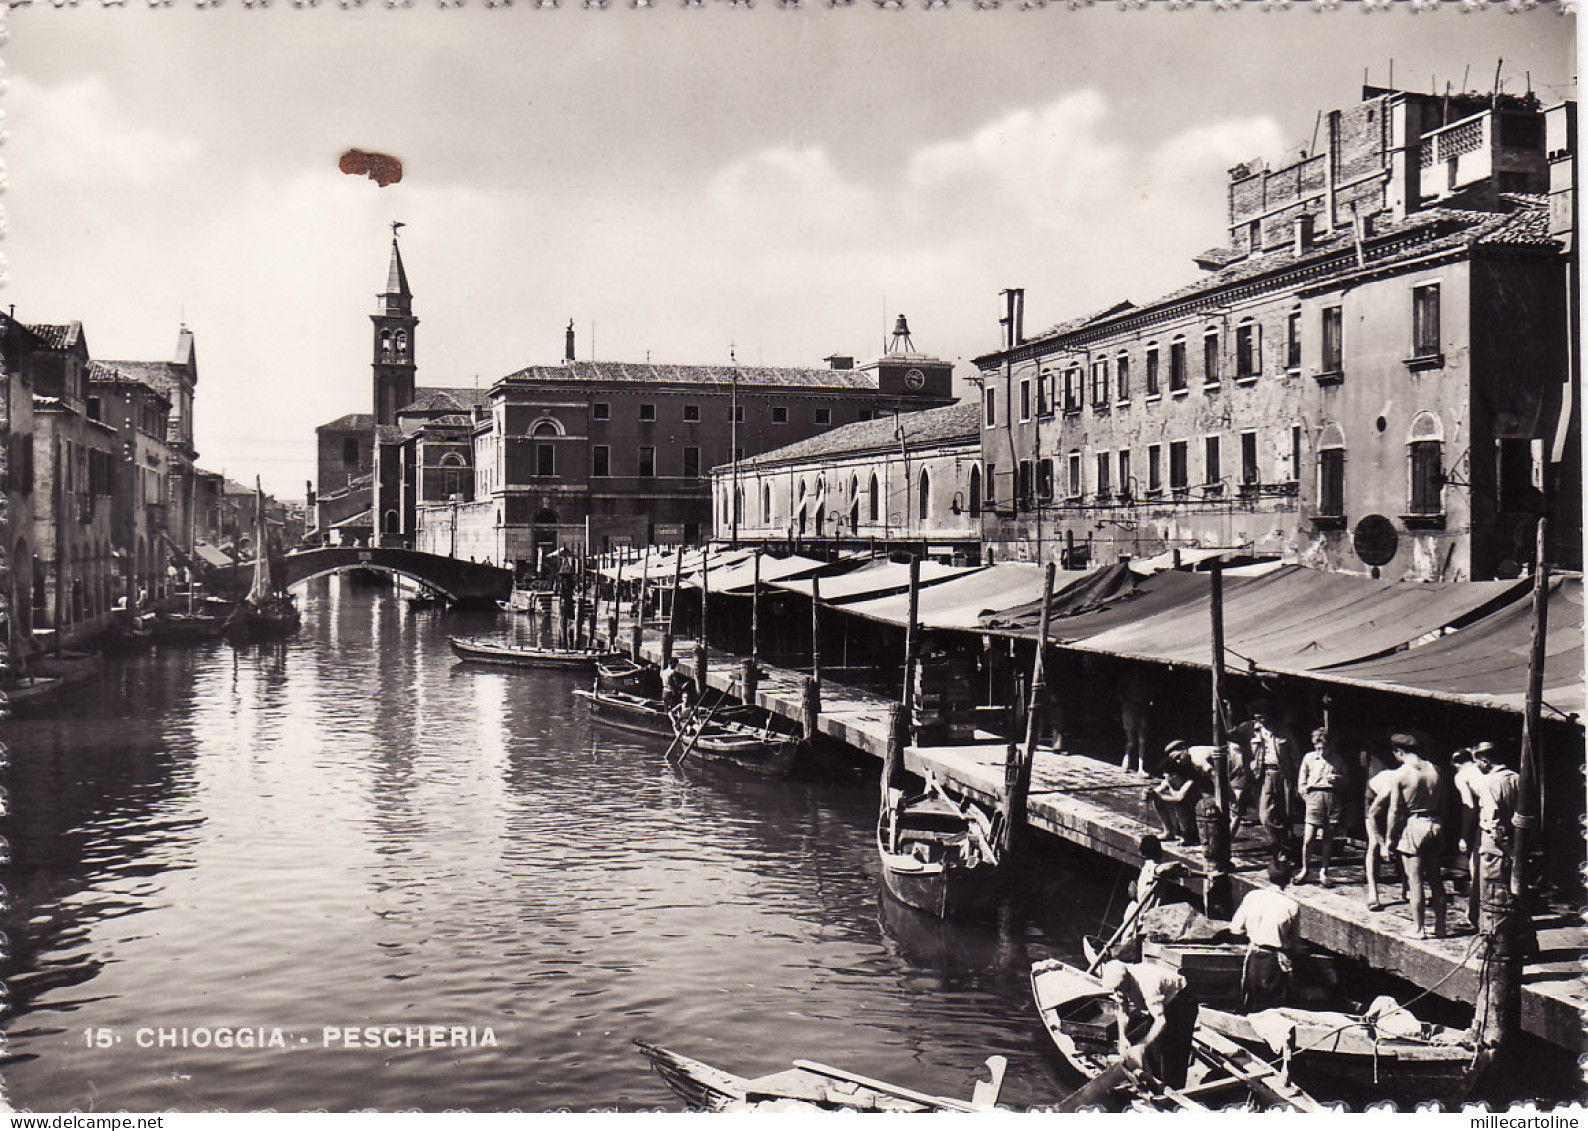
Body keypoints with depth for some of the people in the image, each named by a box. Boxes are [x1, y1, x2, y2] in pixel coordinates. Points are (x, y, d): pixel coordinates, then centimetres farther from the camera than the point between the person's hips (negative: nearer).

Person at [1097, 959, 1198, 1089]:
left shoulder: (1147, 984, -40)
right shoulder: (1118, 983, -16)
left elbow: (1161, 1021, -42)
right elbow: (1122, 1011, -4)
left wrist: (1141, 1047, -43)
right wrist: (1122, 1038, -19)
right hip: (1163, 1005, 8)